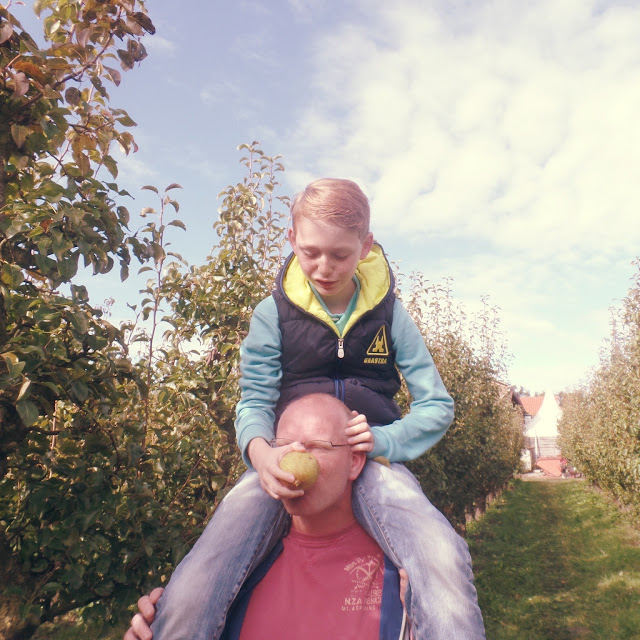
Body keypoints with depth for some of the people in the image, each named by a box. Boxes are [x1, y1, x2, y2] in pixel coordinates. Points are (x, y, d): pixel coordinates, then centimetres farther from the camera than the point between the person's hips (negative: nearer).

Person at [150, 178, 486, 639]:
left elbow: (437, 406, 5)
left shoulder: (388, 313, 4)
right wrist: (259, 450, -22)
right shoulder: (273, 313, 3)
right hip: (286, 462, 0)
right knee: (191, 595, -26)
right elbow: (255, 399, 2)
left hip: (370, 461, 1)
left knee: (444, 560, -32)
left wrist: (384, 440, -15)